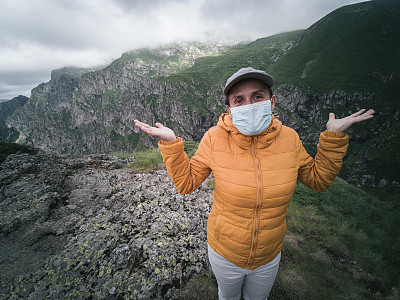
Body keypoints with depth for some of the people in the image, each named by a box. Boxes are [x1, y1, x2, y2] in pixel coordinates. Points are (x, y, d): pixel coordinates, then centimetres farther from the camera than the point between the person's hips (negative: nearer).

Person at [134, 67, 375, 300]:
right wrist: (171, 143, -24)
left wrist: (334, 137, -9)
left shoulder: (289, 138, -17)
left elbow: (319, 180, -2)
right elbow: (186, 182, -15)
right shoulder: (215, 139, -23)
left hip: (269, 257, 2)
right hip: (224, 254, -1)